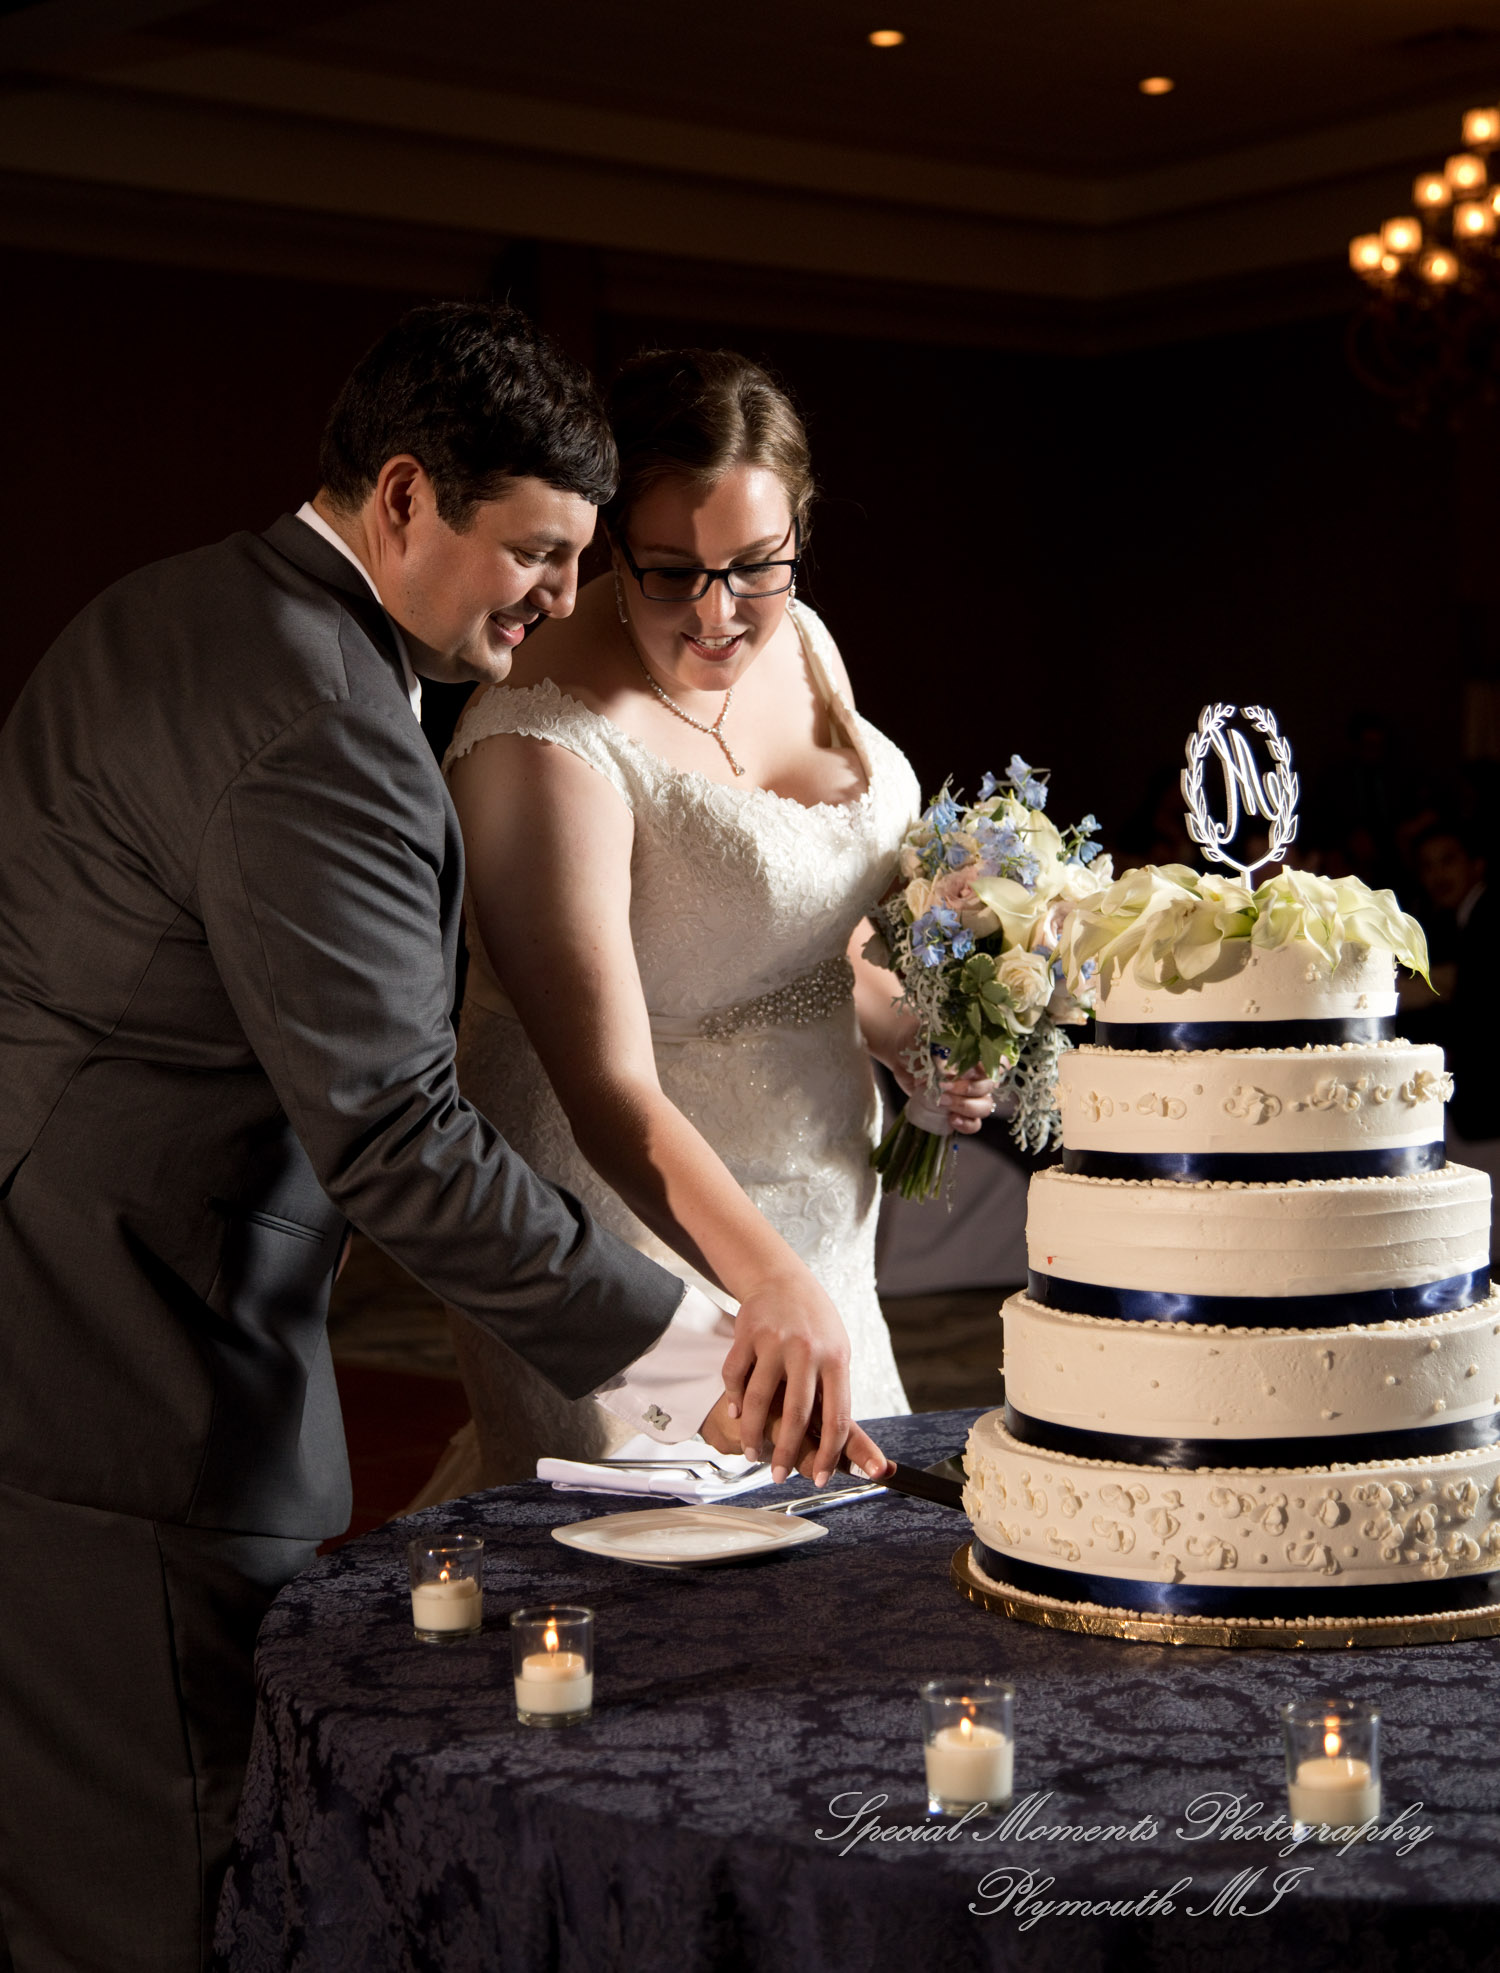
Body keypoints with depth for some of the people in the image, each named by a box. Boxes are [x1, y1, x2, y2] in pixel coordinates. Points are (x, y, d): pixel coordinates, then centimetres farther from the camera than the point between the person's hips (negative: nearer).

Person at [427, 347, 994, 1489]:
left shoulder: (796, 641, 0)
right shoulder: (544, 743, -25)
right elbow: (611, 1095, -32)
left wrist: (912, 1038, -1)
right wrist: (777, 1290, -42)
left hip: (811, 1222, 7)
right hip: (637, 1245, -7)